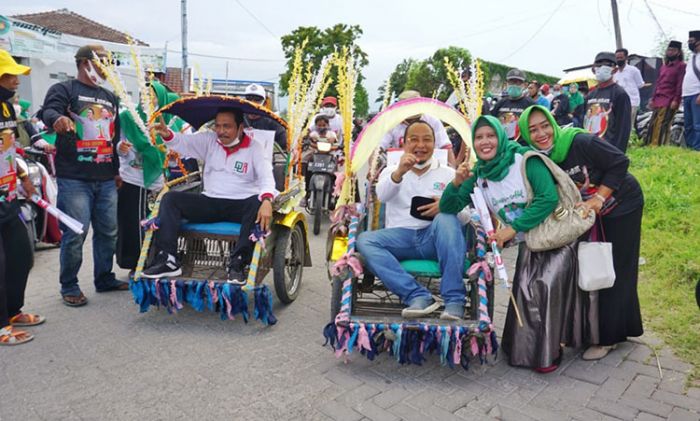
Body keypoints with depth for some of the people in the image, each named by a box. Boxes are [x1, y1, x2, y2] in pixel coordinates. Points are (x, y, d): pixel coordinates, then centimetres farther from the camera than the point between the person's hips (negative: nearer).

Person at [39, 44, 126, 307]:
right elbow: (49, 110, -20)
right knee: (75, 234, -5)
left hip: (106, 180, 6)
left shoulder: (110, 98, 20)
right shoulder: (64, 89, 1)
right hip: (74, 179, -6)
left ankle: (105, 279, 25)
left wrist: (118, 169, 22)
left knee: (108, 232, 11)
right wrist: (58, 117, -44)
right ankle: (69, 286, 11)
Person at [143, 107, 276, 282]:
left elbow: (267, 178, -16)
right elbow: (184, 143, 1)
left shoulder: (254, 148, -3)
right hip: (210, 203, 4)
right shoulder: (209, 140, 10)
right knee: (171, 198, -12)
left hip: (240, 205, -4)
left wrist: (266, 200, -36)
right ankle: (168, 260, -21)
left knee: (257, 204, -36)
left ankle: (238, 263, -35)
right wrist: (168, 135, -23)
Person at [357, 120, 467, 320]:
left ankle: (454, 300, -31)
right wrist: (399, 172, -28)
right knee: (364, 240, -26)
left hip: (435, 237, -1)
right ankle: (418, 295, -34)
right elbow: (382, 195, -7)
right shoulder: (391, 171, 17)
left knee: (447, 219, -33)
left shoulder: (448, 173, 17)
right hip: (400, 236, 1)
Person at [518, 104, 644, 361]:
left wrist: (598, 199, -26)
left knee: (616, 270, 0)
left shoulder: (581, 143, -29)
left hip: (621, 204, -6)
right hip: (588, 212, 6)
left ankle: (608, 336, 13)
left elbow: (620, 163, -22)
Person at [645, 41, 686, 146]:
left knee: (663, 125, -12)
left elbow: (680, 85, -9)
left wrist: (676, 100, -17)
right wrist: (652, 98, 14)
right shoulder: (663, 66, 21)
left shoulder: (681, 66, -1)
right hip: (658, 100, 7)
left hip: (670, 101, -7)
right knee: (653, 124, 4)